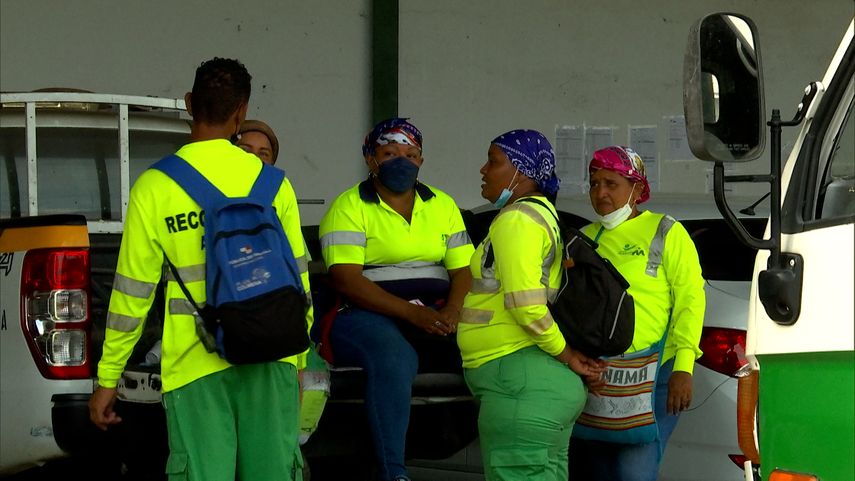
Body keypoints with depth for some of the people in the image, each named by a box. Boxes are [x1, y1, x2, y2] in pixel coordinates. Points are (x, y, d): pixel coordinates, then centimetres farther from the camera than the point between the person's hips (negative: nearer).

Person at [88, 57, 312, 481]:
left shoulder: (154, 188, -3)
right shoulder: (273, 183, 3)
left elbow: (132, 293, -1)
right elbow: (298, 281, 8)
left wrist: (107, 380, 6)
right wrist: (297, 359, 20)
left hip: (195, 367, -2)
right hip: (270, 364, 2)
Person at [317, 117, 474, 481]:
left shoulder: (442, 205, 19)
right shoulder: (349, 207, 1)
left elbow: (463, 270, 12)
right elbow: (347, 280, -10)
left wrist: (452, 311, -13)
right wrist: (412, 314, -22)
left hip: (437, 314, 5)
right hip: (370, 317, -5)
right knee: (394, 360, -38)